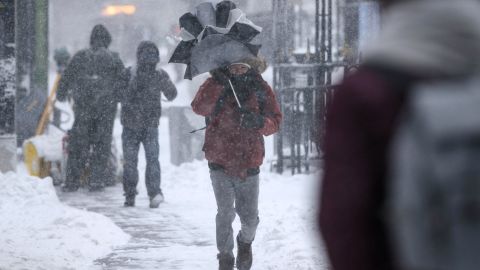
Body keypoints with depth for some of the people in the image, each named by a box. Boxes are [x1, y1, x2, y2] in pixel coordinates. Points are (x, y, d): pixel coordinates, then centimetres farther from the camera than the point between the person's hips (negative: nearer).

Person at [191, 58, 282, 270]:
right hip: (221, 163, -2)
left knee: (250, 218, 6)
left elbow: (275, 121, 3)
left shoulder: (261, 89, 3)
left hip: (249, 165, 2)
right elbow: (200, 108, -19)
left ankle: (245, 242, 38)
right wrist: (218, 84, -30)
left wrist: (259, 121, -19)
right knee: (226, 213, -9)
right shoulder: (216, 84, -2)